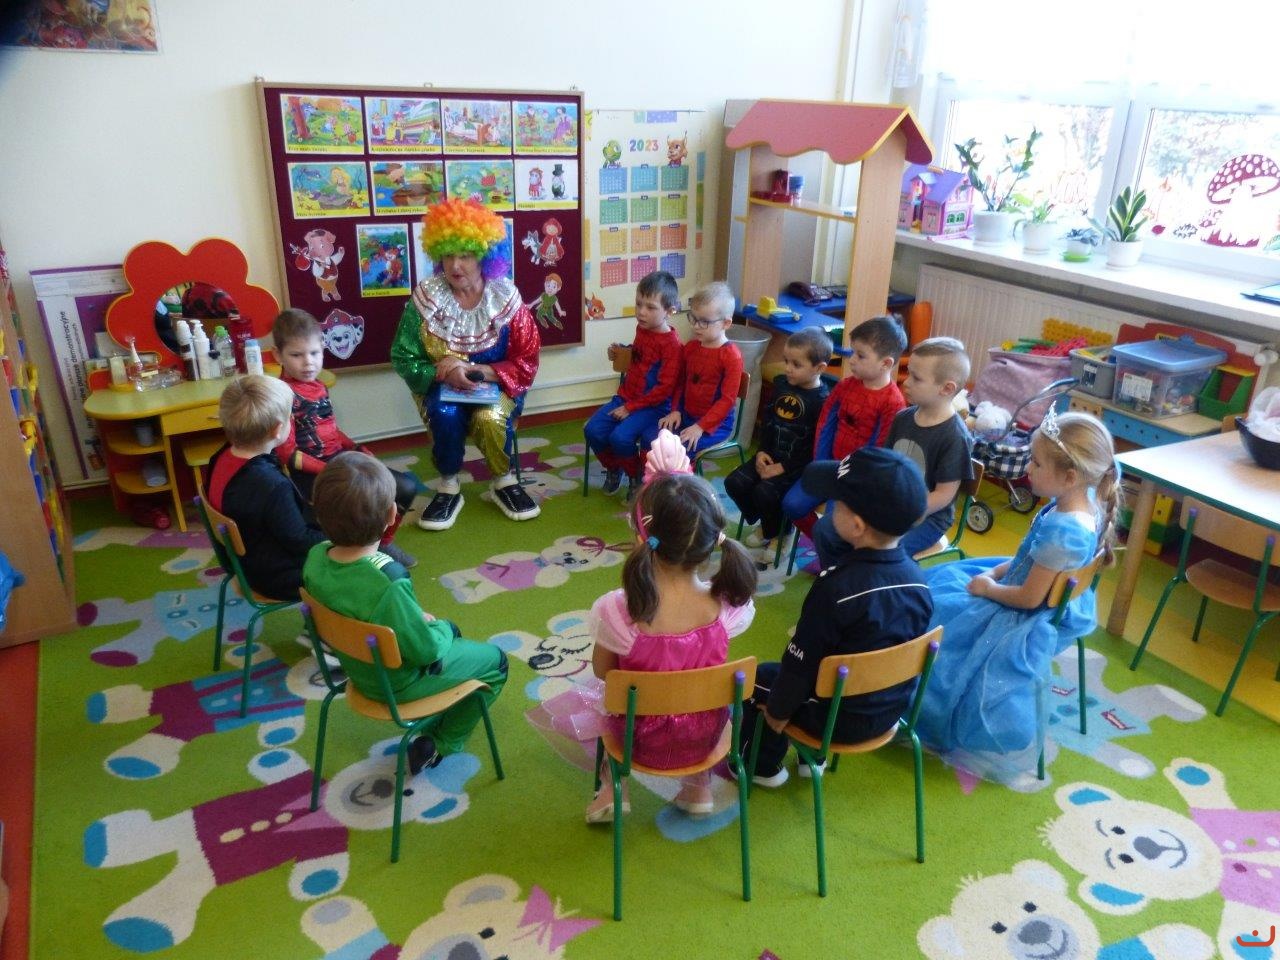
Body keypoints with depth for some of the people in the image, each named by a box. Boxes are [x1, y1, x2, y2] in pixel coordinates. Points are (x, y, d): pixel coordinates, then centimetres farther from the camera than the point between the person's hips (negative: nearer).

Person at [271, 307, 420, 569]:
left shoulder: (319, 386, 8)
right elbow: (288, 454, -17)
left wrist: (359, 450, 4)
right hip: (312, 474, -8)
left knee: (407, 487, 6)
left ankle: (382, 543, 25)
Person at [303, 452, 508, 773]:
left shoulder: (316, 556, -17)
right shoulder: (389, 582, -39)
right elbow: (426, 651, -28)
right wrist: (439, 627, -6)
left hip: (358, 666, 7)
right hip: (399, 681, -7)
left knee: (450, 631, 29)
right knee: (496, 661, 15)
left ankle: (434, 723, 35)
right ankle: (441, 744, 24)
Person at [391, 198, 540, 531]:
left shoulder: (505, 297, -9)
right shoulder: (426, 297, -9)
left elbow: (525, 363, -6)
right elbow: (403, 359, -6)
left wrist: (480, 371, -22)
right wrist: (445, 372, -24)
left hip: (495, 383, 0)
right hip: (440, 385, 0)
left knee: (489, 418, -33)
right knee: (446, 415, -33)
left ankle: (504, 482, -4)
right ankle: (449, 487, -9)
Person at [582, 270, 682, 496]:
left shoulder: (671, 343, -15)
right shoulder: (641, 329, 8)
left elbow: (665, 387, -18)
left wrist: (631, 408, -17)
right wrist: (620, 354, 7)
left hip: (653, 405, -7)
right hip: (626, 396, 7)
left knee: (620, 437, -28)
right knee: (592, 430, -11)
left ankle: (636, 477, 1)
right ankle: (613, 468, 16)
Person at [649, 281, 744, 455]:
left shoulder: (731, 356, -15)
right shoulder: (689, 348, 6)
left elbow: (728, 399, -17)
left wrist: (701, 427, -22)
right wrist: (675, 411, 0)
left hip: (716, 422, -6)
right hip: (686, 414, 6)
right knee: (649, 436, -12)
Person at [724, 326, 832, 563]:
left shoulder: (823, 400, -18)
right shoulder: (781, 383, 5)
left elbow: (816, 446, -19)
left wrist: (784, 468, -20)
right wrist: (761, 451, -1)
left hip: (798, 464, -7)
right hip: (771, 455, 7)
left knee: (765, 492, -26)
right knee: (734, 482, -6)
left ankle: (777, 533, 5)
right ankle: (764, 523, 18)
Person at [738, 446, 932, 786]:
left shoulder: (836, 587, -31)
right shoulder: (918, 578, -11)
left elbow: (801, 662, -20)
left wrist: (778, 712, -4)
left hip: (839, 719, -6)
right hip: (892, 708, 6)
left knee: (758, 678, 15)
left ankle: (763, 767, 30)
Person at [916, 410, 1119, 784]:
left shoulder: (1062, 531, -36)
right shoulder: (1085, 502, -9)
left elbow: (1029, 598, -26)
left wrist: (987, 588, -11)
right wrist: (998, 572, 2)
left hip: (1033, 623, -9)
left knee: (942, 623, -3)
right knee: (944, 580, 17)